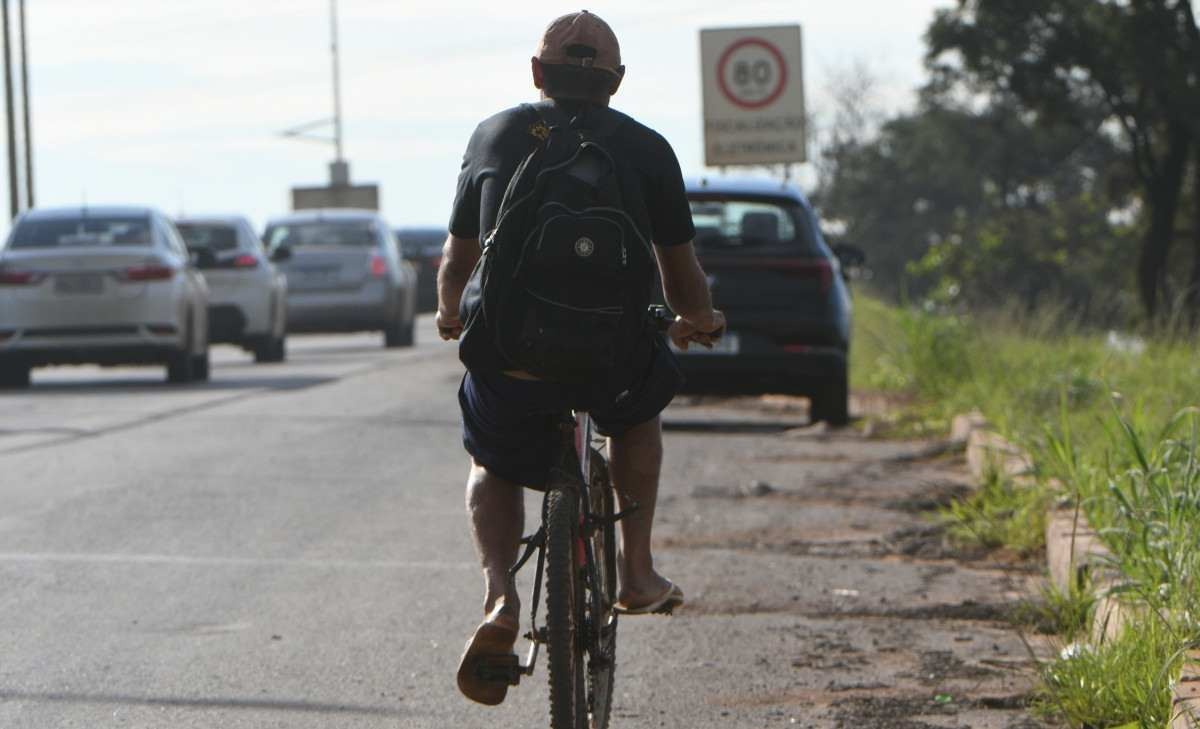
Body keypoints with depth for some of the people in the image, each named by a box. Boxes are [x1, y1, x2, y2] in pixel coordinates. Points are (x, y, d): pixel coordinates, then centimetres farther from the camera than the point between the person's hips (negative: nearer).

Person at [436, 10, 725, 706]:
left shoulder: (494, 136, 10)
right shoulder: (647, 149, 7)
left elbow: (458, 259, 19)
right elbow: (682, 277, 11)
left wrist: (451, 315, 40)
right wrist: (700, 321, 34)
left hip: (508, 361, 0)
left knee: (495, 469, 27)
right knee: (640, 414, 35)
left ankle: (500, 597, 2)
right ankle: (637, 571, 30)